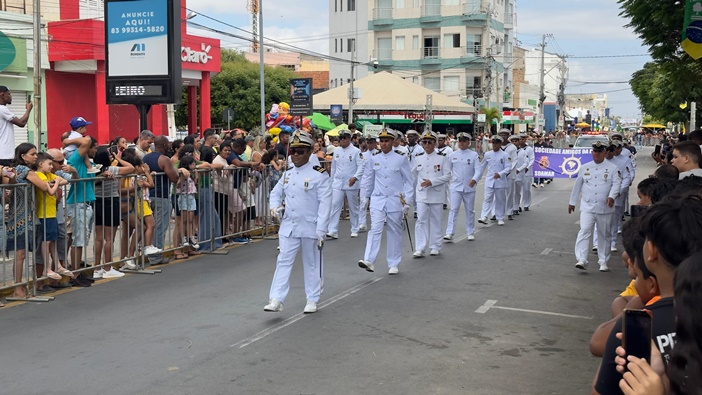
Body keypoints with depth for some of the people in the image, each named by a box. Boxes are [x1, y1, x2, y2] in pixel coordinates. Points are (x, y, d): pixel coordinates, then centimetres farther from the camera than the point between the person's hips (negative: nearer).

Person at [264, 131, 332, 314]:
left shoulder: (319, 175, -10)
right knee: (283, 261, -1)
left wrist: (321, 230, -19)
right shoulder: (287, 174, 9)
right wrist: (275, 206, 0)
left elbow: (325, 203, -14)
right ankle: (276, 300, -2)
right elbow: (276, 193, 23)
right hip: (288, 226, 5)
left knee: (311, 264, 9)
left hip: (310, 228, -5)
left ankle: (312, 300, 21)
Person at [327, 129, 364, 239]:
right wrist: (332, 181, 16)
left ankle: (354, 230, 20)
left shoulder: (356, 151, -6)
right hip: (338, 184, 3)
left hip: (351, 184, -3)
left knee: (353, 208, 8)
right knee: (335, 206, -7)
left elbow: (361, 167, -10)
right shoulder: (336, 151, 9)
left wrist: (355, 177, -25)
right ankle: (332, 231, -9)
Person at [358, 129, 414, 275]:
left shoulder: (401, 158, -4)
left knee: (395, 231, 7)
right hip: (377, 199, 1)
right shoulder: (373, 158, 3)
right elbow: (368, 179, 13)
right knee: (375, 229, -11)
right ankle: (369, 261, -20)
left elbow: (408, 181, -2)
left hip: (395, 200, -1)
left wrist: (407, 202, -5)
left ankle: (393, 264, 15)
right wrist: (365, 197, 14)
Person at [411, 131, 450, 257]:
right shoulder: (418, 158, 7)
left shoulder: (442, 158, -2)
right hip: (421, 195, 2)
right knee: (421, 221, -5)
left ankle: (435, 247, 18)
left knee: (436, 221, 7)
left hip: (436, 195, -2)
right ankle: (419, 249, -5)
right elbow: (413, 175, 17)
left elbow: (447, 176, -6)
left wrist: (432, 182, -18)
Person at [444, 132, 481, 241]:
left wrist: (474, 179, -25)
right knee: (453, 209, -9)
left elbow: (478, 170, -9)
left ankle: (470, 232, 22)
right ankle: (449, 233, -13)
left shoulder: (474, 155, -1)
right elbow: (448, 169, 17)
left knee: (470, 210, 10)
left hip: (469, 187, 0)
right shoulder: (453, 155, 4)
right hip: (456, 186, 0)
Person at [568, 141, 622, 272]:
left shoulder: (612, 168, 0)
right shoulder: (584, 168, 7)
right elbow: (578, 185, 13)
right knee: (584, 231, -14)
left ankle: (603, 261, 22)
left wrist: (612, 196, -27)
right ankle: (582, 260, -18)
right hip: (587, 207, 0)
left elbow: (617, 183, -9)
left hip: (604, 208, 0)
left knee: (604, 235, 10)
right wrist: (572, 202, 17)